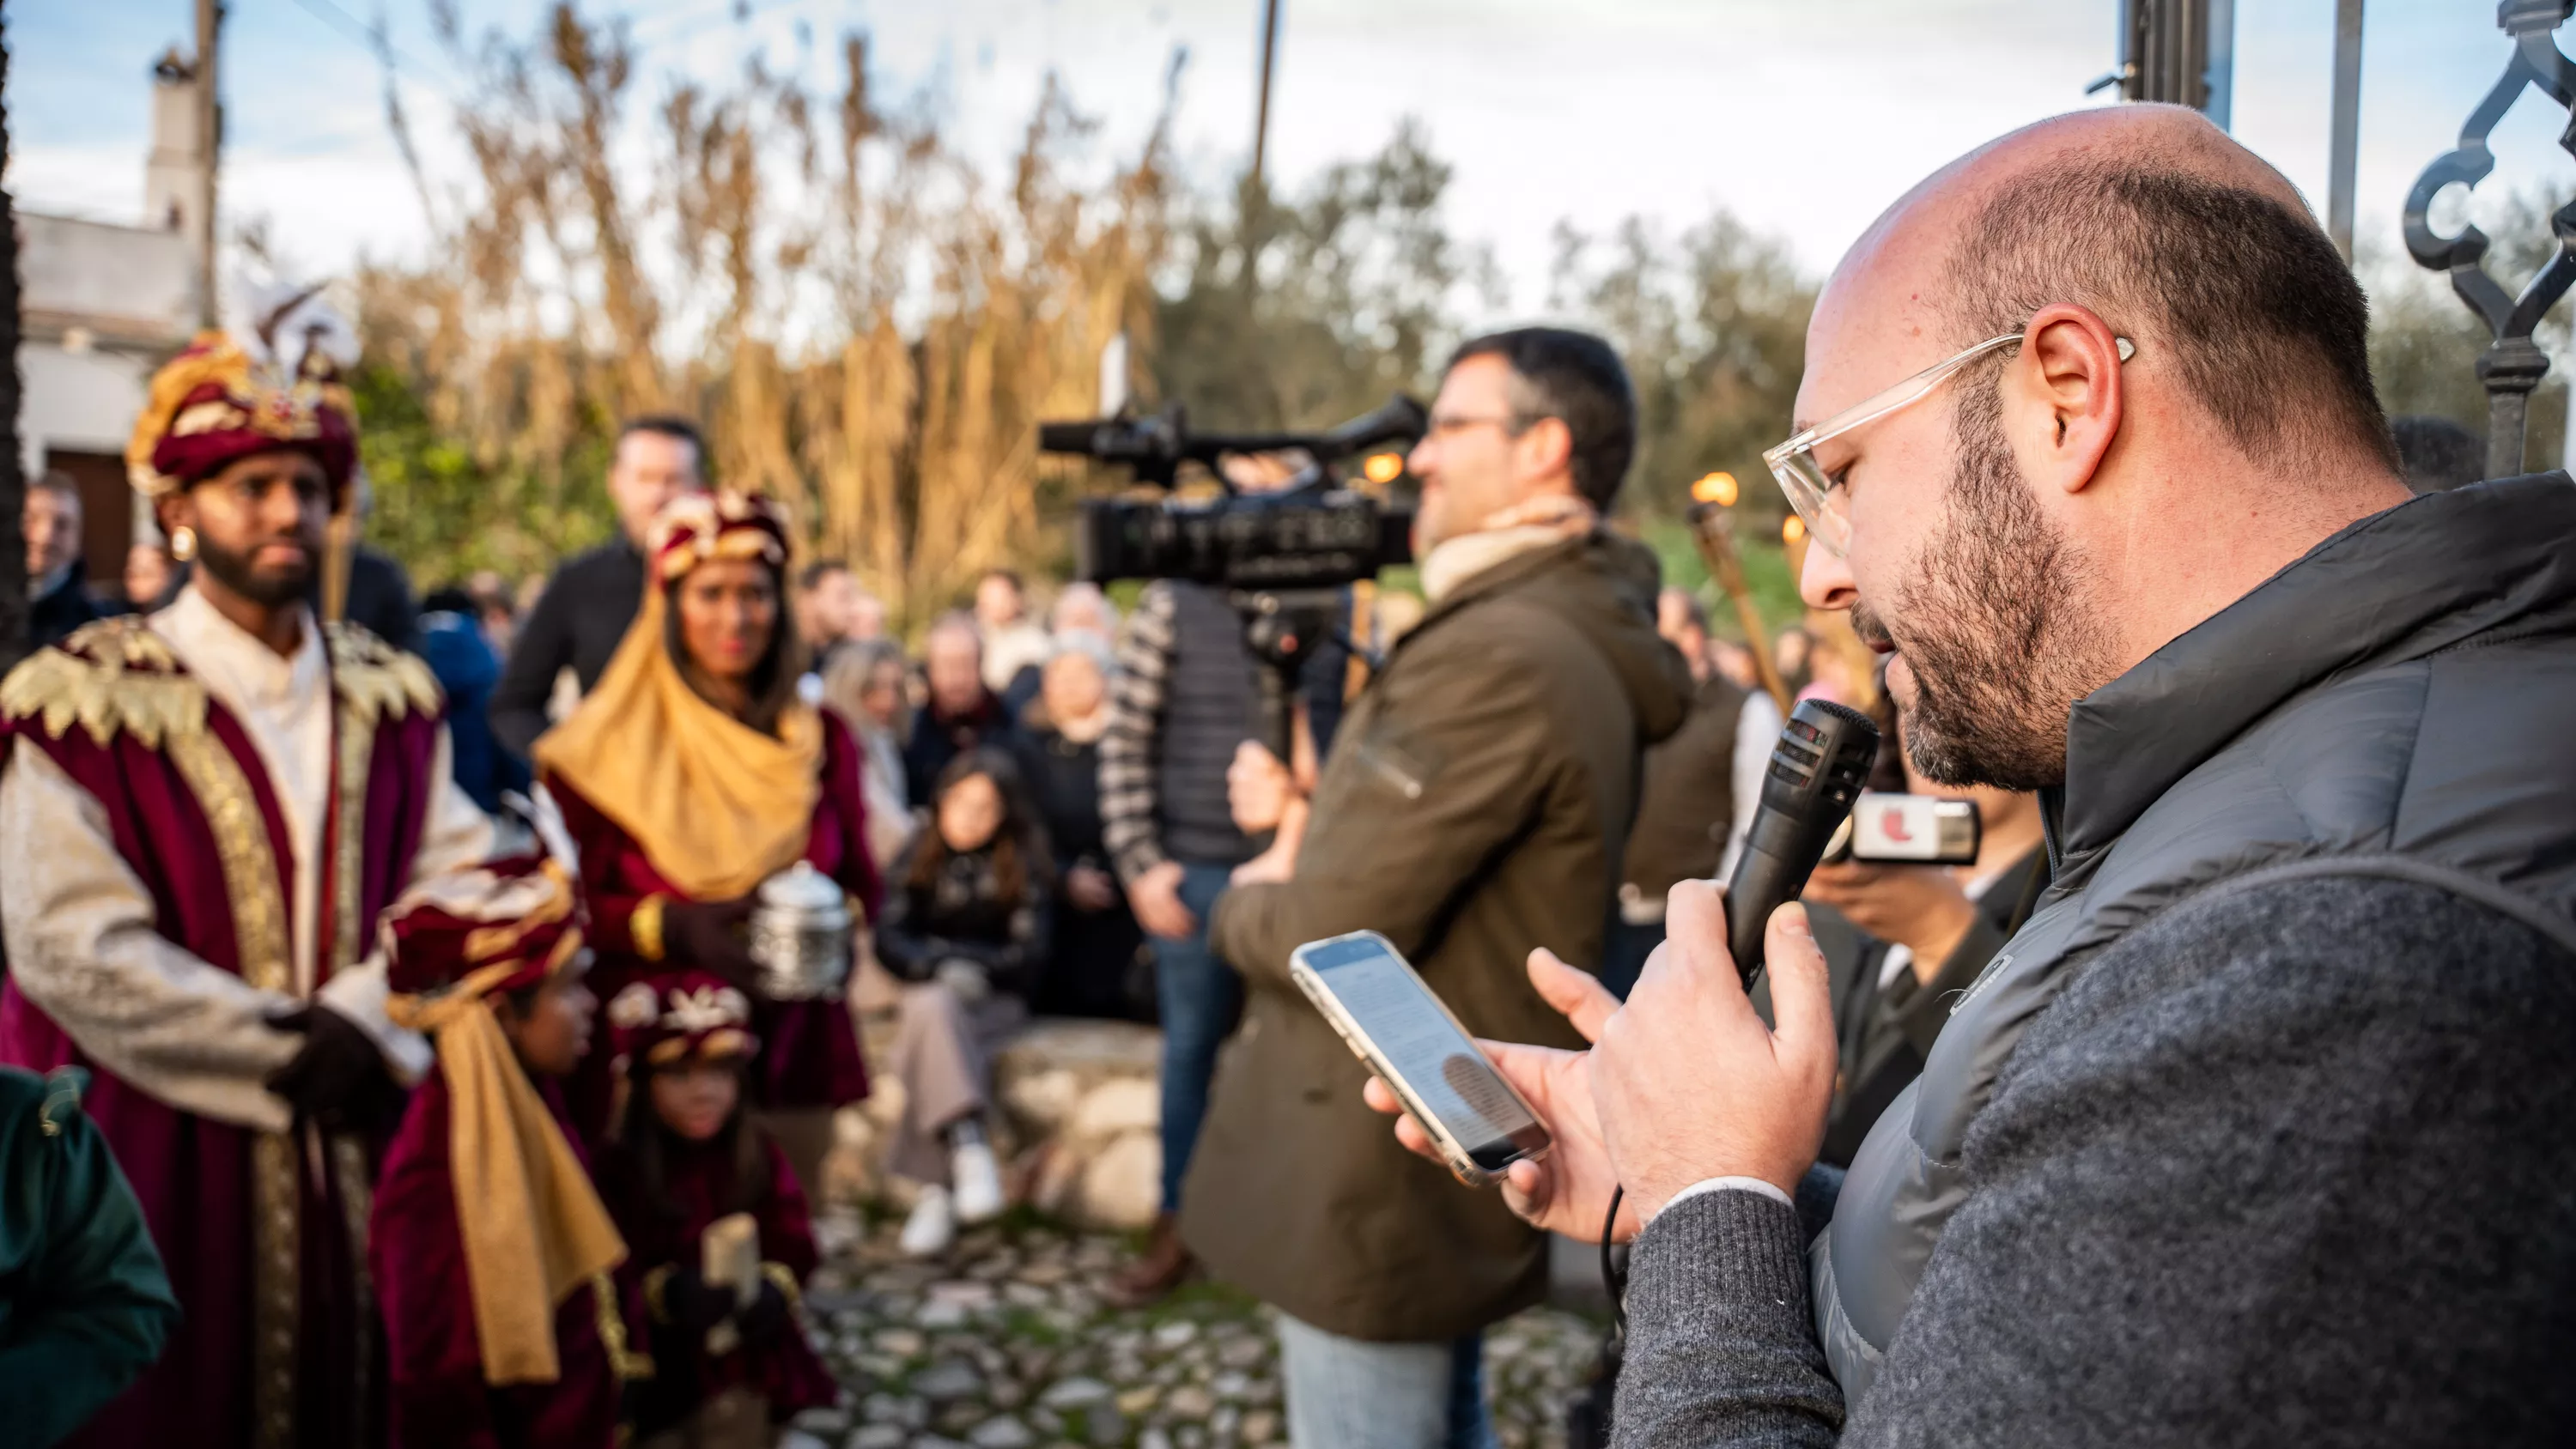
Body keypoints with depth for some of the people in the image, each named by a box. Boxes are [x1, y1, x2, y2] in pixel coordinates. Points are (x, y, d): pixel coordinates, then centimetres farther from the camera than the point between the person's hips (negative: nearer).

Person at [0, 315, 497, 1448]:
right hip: (151, 1161, -4)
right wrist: (285, 1054, -13)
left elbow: (455, 877, 1)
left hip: (340, 1146, 4)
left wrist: (357, 1021, -16)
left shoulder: (385, 704, 8)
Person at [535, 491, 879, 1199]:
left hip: (791, 1054, 3)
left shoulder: (820, 740, 11)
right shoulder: (606, 748, 1)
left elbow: (861, 881, 14)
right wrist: (674, 927, -16)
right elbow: (571, 904, 0)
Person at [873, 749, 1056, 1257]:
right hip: (930, 994, 2)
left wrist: (966, 962, -18)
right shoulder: (919, 858, 9)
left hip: (998, 1001, -1)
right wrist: (941, 967, -20)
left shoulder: (1026, 866, 4)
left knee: (930, 1043, -33)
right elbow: (889, 939, -2)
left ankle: (935, 1192, -36)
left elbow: (1029, 954, -4)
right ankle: (970, 1151, -48)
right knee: (933, 1005, -36)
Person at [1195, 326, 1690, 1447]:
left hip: (1379, 1178, -10)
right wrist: (1308, 818, 0)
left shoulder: (1495, 658, -24)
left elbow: (1331, 933, -23)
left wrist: (1240, 912, -3)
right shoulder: (1585, 644, 10)